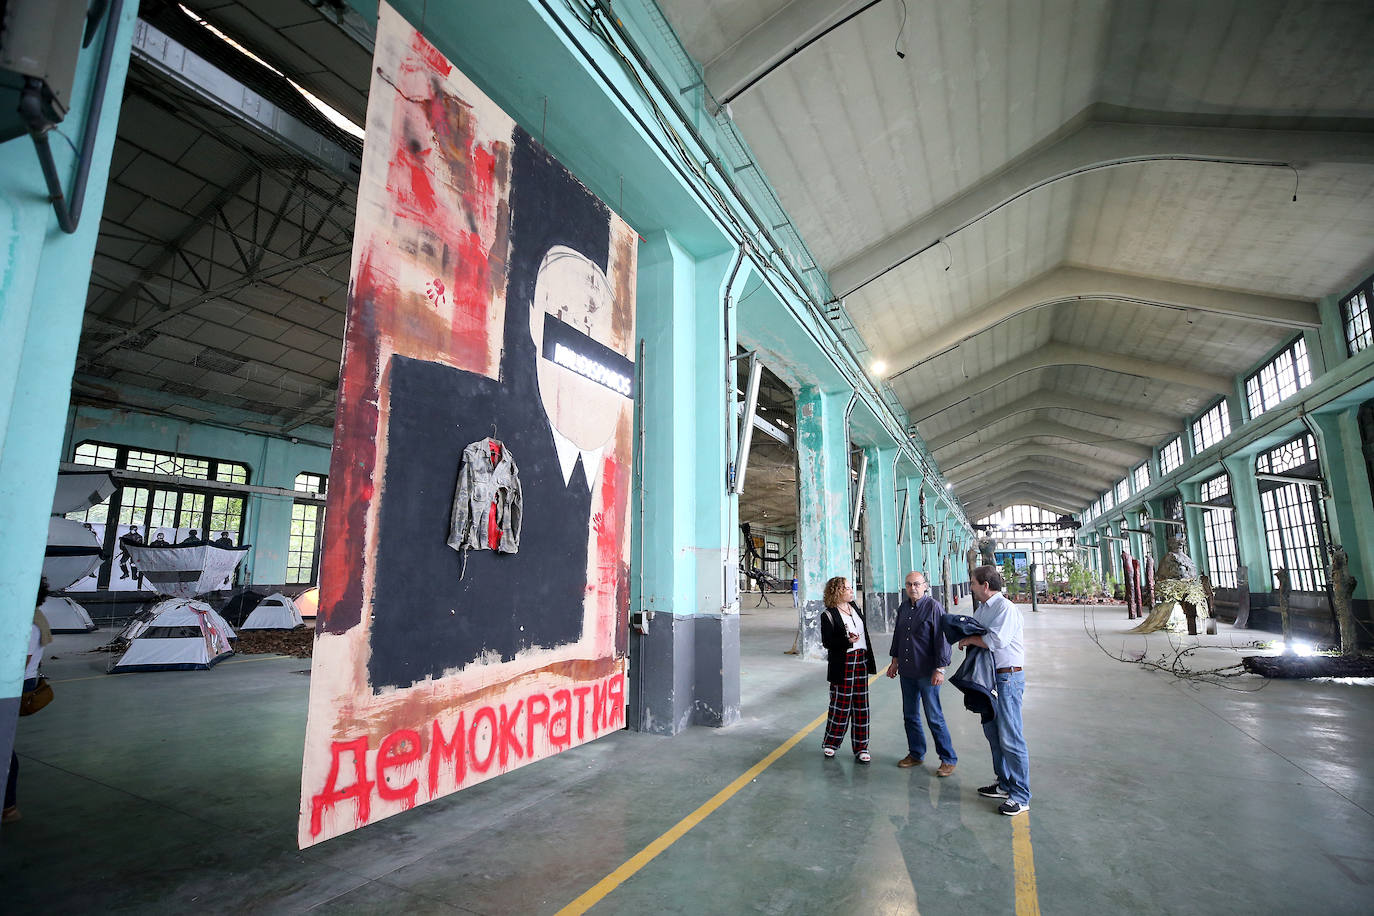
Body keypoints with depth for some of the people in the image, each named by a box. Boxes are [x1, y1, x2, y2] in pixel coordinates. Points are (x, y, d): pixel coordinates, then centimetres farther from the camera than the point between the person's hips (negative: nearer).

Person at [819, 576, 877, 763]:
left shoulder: (854, 606, 11)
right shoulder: (828, 615, -11)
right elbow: (826, 642, -13)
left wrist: (868, 657, 16)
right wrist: (847, 640, -26)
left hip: (861, 661, 6)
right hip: (843, 665, -6)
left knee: (861, 705, 9)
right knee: (841, 705, 0)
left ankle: (861, 747, 19)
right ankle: (830, 743, 20)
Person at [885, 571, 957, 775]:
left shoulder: (933, 607, -12)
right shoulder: (903, 607, 9)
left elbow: (942, 639, -14)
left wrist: (940, 669, -16)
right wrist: (895, 660, 20)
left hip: (927, 672, -7)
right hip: (906, 672, 7)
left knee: (934, 717, 1)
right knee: (910, 716, 14)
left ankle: (948, 759, 16)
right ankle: (916, 754, 29)